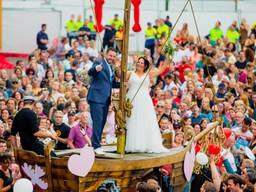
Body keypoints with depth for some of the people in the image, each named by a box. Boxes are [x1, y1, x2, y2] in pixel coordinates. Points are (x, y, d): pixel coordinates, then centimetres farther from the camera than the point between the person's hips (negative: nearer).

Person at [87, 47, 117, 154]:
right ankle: (96, 146, -12)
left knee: (102, 123, 11)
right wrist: (96, 69, -47)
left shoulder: (111, 69, 19)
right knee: (97, 122, -11)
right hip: (97, 98, -8)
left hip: (106, 100, 8)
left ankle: (96, 144, 19)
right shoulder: (100, 64, -7)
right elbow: (90, 72, -26)